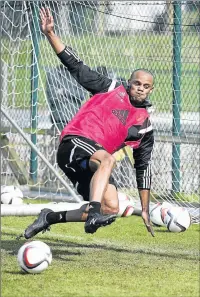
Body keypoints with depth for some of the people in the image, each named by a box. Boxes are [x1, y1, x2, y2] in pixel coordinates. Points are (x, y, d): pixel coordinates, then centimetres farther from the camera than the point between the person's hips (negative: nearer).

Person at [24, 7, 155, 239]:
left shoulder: (144, 125, 15)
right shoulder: (110, 89, 9)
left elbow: (143, 168, 18)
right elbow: (75, 65, 8)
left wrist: (145, 210, 14)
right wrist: (50, 33, -2)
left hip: (96, 163, 5)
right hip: (74, 143, -5)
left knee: (111, 209, -13)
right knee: (107, 159, -36)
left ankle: (51, 218, 3)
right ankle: (93, 212, -54)